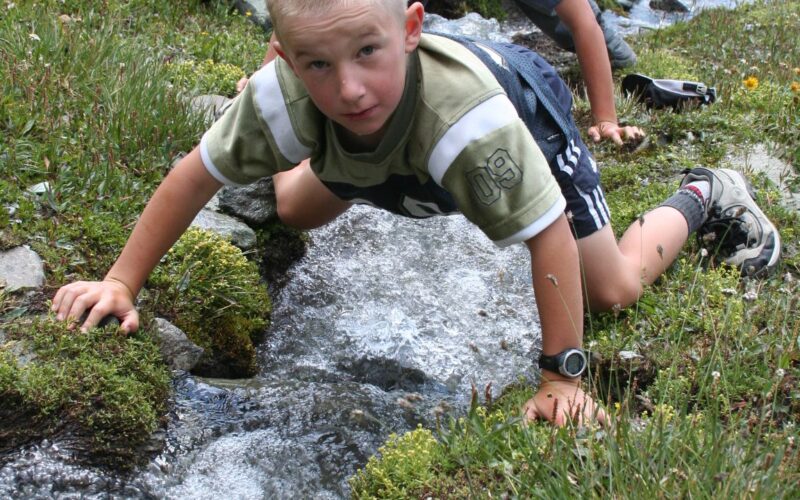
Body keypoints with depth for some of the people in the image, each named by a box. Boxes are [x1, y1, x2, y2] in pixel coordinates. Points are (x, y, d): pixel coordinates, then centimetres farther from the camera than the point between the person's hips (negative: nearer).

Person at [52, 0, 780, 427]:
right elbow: (196, 175, -23)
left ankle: (704, 197, 30)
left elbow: (550, 236, -39)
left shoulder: (468, 113, -50)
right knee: (295, 209, 13)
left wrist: (562, 377, -35)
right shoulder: (281, 99, -39)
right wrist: (123, 282, -22)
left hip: (528, 115, -3)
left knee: (615, 289, 1)